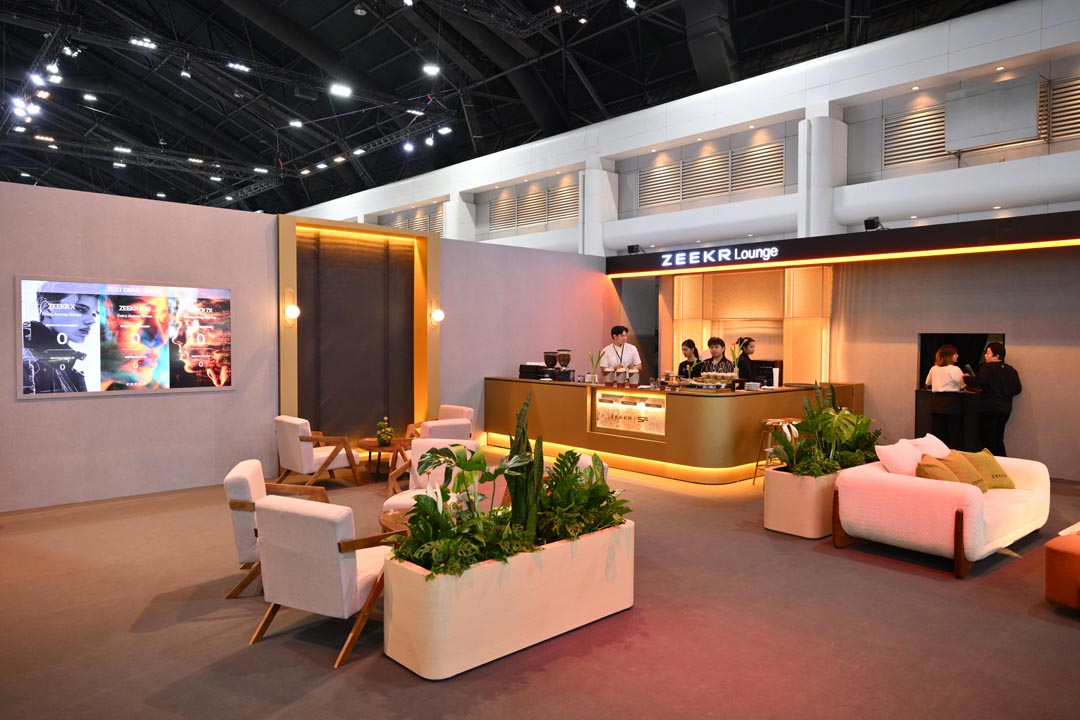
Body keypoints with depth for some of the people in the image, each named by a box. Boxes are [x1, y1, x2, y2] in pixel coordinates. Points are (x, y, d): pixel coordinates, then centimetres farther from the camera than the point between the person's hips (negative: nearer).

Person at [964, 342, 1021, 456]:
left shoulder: (987, 367, -11)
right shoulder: (1011, 370, 7)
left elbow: (977, 381, -25)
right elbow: (1017, 389, 9)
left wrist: (966, 378, -6)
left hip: (989, 408, -7)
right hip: (1005, 408, 7)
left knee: (987, 439, 1)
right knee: (998, 439, 17)